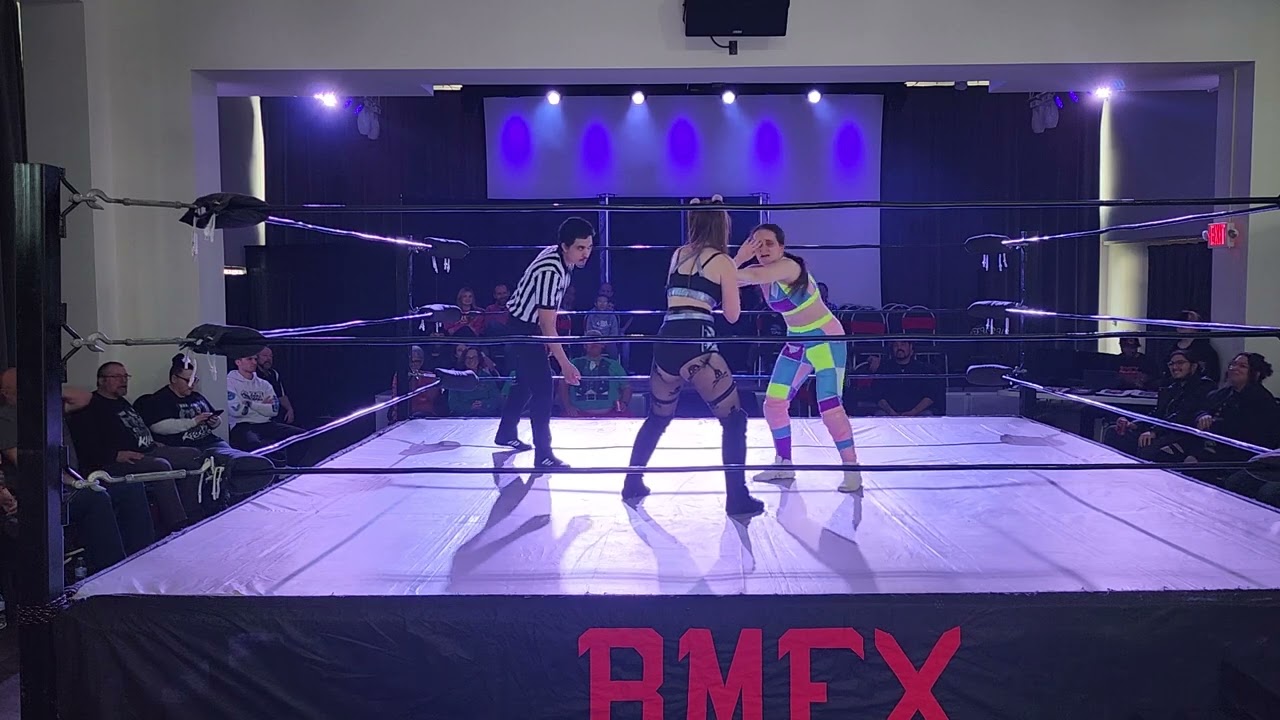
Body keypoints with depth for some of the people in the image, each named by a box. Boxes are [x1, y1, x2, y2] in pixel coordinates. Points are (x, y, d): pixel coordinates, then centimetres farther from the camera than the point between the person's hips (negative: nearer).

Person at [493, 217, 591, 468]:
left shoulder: (562, 257, -2)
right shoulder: (551, 271, -32)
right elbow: (547, 324, -31)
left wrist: (547, 339, 19)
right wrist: (565, 364, -31)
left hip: (529, 326, 10)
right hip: (522, 328, -10)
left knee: (526, 382, 21)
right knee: (543, 387, -11)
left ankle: (506, 433, 38)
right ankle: (543, 454, -8)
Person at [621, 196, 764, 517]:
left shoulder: (678, 254, 18)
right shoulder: (723, 262, 3)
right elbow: (732, 315, 9)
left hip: (665, 343, 6)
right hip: (696, 345, -6)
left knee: (657, 418, 24)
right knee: (734, 418, 2)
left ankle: (632, 484, 30)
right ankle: (737, 498, -4)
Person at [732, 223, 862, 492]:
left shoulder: (789, 266, -25)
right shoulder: (761, 271, -2)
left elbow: (753, 276, -44)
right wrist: (740, 257, -27)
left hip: (827, 338, -8)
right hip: (797, 342, 8)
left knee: (829, 407, -16)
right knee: (773, 402, 6)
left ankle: (852, 470, -4)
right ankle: (784, 464, 21)